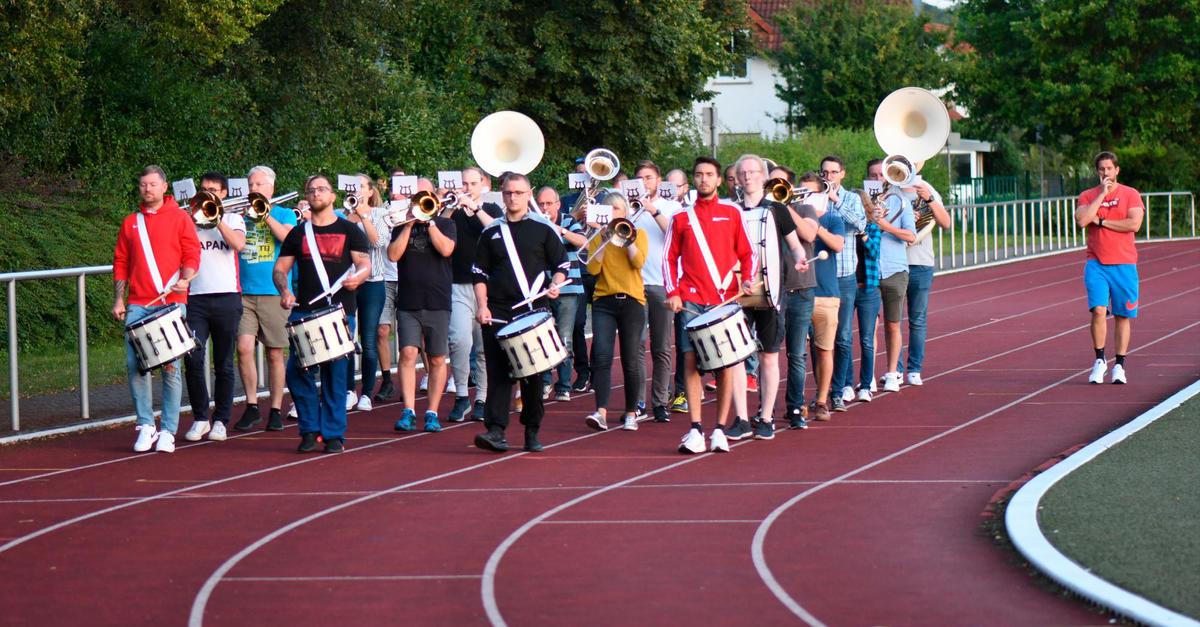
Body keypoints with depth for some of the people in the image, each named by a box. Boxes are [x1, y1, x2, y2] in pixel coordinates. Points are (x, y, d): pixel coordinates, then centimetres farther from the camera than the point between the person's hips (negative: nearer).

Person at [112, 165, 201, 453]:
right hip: (137, 305, 3)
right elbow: (121, 263, 16)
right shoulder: (130, 222, 15)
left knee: (170, 367, -3)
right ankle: (145, 425, 8)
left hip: (171, 302, -3)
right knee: (134, 364, -4)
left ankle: (168, 431, 2)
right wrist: (118, 299, 8)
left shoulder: (180, 218, 6)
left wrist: (185, 279, -18)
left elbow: (192, 255, 1)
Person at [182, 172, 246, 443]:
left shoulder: (233, 218, 11)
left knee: (224, 364, 4)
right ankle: (200, 418, 0)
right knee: (192, 358, -12)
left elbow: (238, 244, -10)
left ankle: (220, 420, 12)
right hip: (196, 297, 1)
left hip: (226, 296, -1)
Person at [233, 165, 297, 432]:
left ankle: (275, 410, 11)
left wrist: (265, 214, -13)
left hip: (274, 293, -2)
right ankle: (251, 406, 1)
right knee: (244, 348, -11)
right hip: (244, 292, 2)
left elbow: (288, 237, -12)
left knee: (275, 353, 2)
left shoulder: (284, 214, 8)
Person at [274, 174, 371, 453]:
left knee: (335, 374, -3)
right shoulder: (298, 234, 15)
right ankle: (310, 429, 7)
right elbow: (280, 269, 13)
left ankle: (334, 434, 5)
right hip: (303, 311, 2)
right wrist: (284, 291, -8)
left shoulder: (349, 231, 8)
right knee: (296, 370, -8)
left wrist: (356, 278, -23)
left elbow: (365, 264, 0)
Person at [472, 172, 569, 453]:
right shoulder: (491, 232, 11)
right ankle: (495, 430, -14)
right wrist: (482, 306, -1)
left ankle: (532, 432, 13)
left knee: (533, 373, 2)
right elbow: (480, 274, 12)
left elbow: (562, 266, 7)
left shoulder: (543, 230, 6)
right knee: (498, 371, -8)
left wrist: (555, 285, -13)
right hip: (497, 311, 1)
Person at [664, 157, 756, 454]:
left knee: (726, 362, -2)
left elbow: (748, 254, 11)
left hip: (725, 299, 0)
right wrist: (672, 292, 0)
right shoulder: (682, 218, 12)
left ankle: (720, 429, 3)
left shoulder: (732, 214, 10)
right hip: (691, 300, 0)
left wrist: (747, 281, -6)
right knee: (691, 359, -8)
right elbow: (669, 258, 12)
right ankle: (695, 430, -7)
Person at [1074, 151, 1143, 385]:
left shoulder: (1131, 194, 3)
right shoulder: (1087, 196, 8)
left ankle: (1119, 365, 11)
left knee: (1122, 315, 3)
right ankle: (1099, 360, -1)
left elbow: (1134, 224, -12)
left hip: (1124, 264, 0)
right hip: (1096, 264, 0)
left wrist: (1101, 221, -8)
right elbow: (1081, 220, -12)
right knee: (1098, 310, -14)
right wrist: (1102, 194, -10)